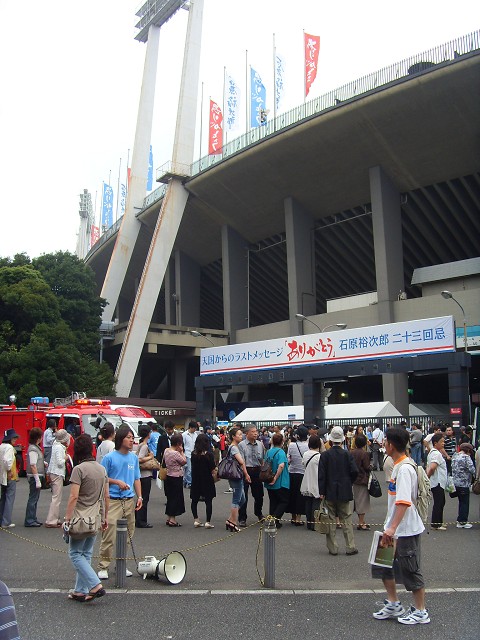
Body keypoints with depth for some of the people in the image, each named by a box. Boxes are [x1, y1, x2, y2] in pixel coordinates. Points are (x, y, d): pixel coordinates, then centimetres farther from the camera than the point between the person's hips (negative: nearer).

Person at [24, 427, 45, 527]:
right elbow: (33, 466, -22)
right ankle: (29, 521, 4)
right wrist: (37, 480, -22)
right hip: (34, 477, -10)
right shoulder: (33, 449, -19)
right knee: (33, 499, -3)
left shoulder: (35, 447, 11)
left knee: (35, 498, 15)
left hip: (37, 476, 10)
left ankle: (32, 519, 23)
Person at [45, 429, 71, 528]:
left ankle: (54, 519, 21)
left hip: (53, 473, 10)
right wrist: (66, 458, -4)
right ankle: (51, 521, -5)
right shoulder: (59, 447, -17)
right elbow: (60, 462, -22)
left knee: (56, 497, 15)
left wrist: (65, 450, 11)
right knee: (56, 498, -6)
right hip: (57, 474, -10)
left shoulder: (56, 445, 10)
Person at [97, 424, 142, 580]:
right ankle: (103, 567, 6)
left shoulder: (134, 457, 10)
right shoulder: (109, 457, -7)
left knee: (127, 535, 12)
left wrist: (139, 496, 7)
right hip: (113, 501, -6)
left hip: (130, 500, 6)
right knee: (109, 536, -6)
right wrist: (117, 482, -14)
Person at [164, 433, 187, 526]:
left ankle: (168, 518, 23)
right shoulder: (175, 453, -22)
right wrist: (181, 451, -7)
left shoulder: (166, 450, 2)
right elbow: (184, 461, -13)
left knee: (170, 497, 16)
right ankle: (172, 519, 5)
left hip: (168, 476, 9)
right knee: (176, 497, 2)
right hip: (176, 478, -9)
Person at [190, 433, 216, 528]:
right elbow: (212, 469, -12)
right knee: (208, 501, 5)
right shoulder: (209, 454, -16)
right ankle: (207, 522, 4)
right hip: (207, 481, -3)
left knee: (194, 500, 16)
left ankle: (196, 520, 19)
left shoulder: (193, 454, -5)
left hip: (195, 480, 4)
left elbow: (193, 466, 4)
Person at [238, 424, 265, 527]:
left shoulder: (260, 444, 4)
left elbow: (263, 459, 10)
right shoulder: (241, 445, -9)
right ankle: (242, 519, 12)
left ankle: (259, 513, 42)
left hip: (257, 471, 4)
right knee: (243, 496, 0)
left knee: (259, 494, 17)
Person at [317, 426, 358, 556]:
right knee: (346, 520, 9)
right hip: (345, 492, 0)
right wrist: (349, 482, 10)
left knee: (331, 521, 7)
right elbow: (354, 471, -9)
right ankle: (350, 547, 11)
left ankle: (333, 548, 10)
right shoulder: (347, 454, -6)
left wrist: (321, 492, -3)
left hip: (330, 493, 0)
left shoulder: (325, 455, -6)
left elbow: (321, 475, -7)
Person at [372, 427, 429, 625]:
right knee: (383, 564, 15)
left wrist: (393, 527, -34)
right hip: (393, 529, 10)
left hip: (406, 530, -10)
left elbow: (404, 501, -31)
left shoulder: (405, 468, -22)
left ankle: (420, 612, 21)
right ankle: (393, 604, 29)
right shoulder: (398, 466, 8)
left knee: (411, 571, 5)